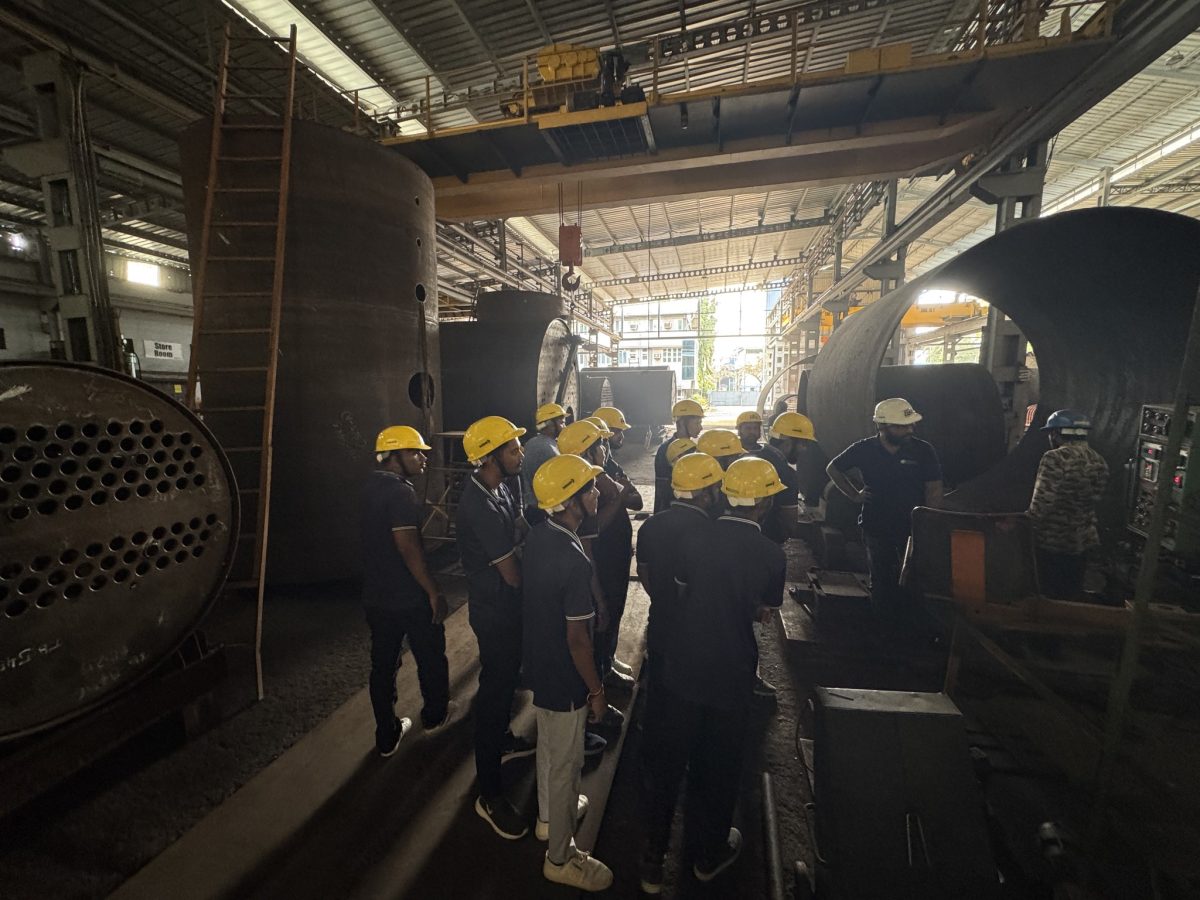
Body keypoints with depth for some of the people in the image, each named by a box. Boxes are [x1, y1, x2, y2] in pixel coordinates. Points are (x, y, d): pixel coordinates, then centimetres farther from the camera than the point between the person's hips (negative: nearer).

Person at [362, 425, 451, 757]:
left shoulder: (373, 486, 6)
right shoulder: (400, 492, -23)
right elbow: (408, 547, -26)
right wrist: (434, 591, -21)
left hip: (376, 596, 8)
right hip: (410, 597, -8)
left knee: (383, 664, 16)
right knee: (431, 658, 15)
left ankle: (387, 736, 30)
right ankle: (435, 715, 36)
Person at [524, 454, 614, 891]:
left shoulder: (538, 533, -9)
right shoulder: (575, 563, -34)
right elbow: (577, 639, -24)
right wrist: (596, 689, -11)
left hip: (539, 663, 8)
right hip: (565, 678, -8)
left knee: (548, 745, 29)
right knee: (565, 762, 14)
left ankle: (549, 815, 54)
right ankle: (560, 858, 38)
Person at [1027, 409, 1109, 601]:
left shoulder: (1055, 458, -21)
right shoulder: (1099, 461, 2)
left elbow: (1043, 501, -22)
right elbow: (1096, 496, 10)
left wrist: (1032, 523, -7)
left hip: (1054, 540, -7)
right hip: (1083, 540, 7)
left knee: (1052, 594, 7)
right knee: (1073, 591, 20)